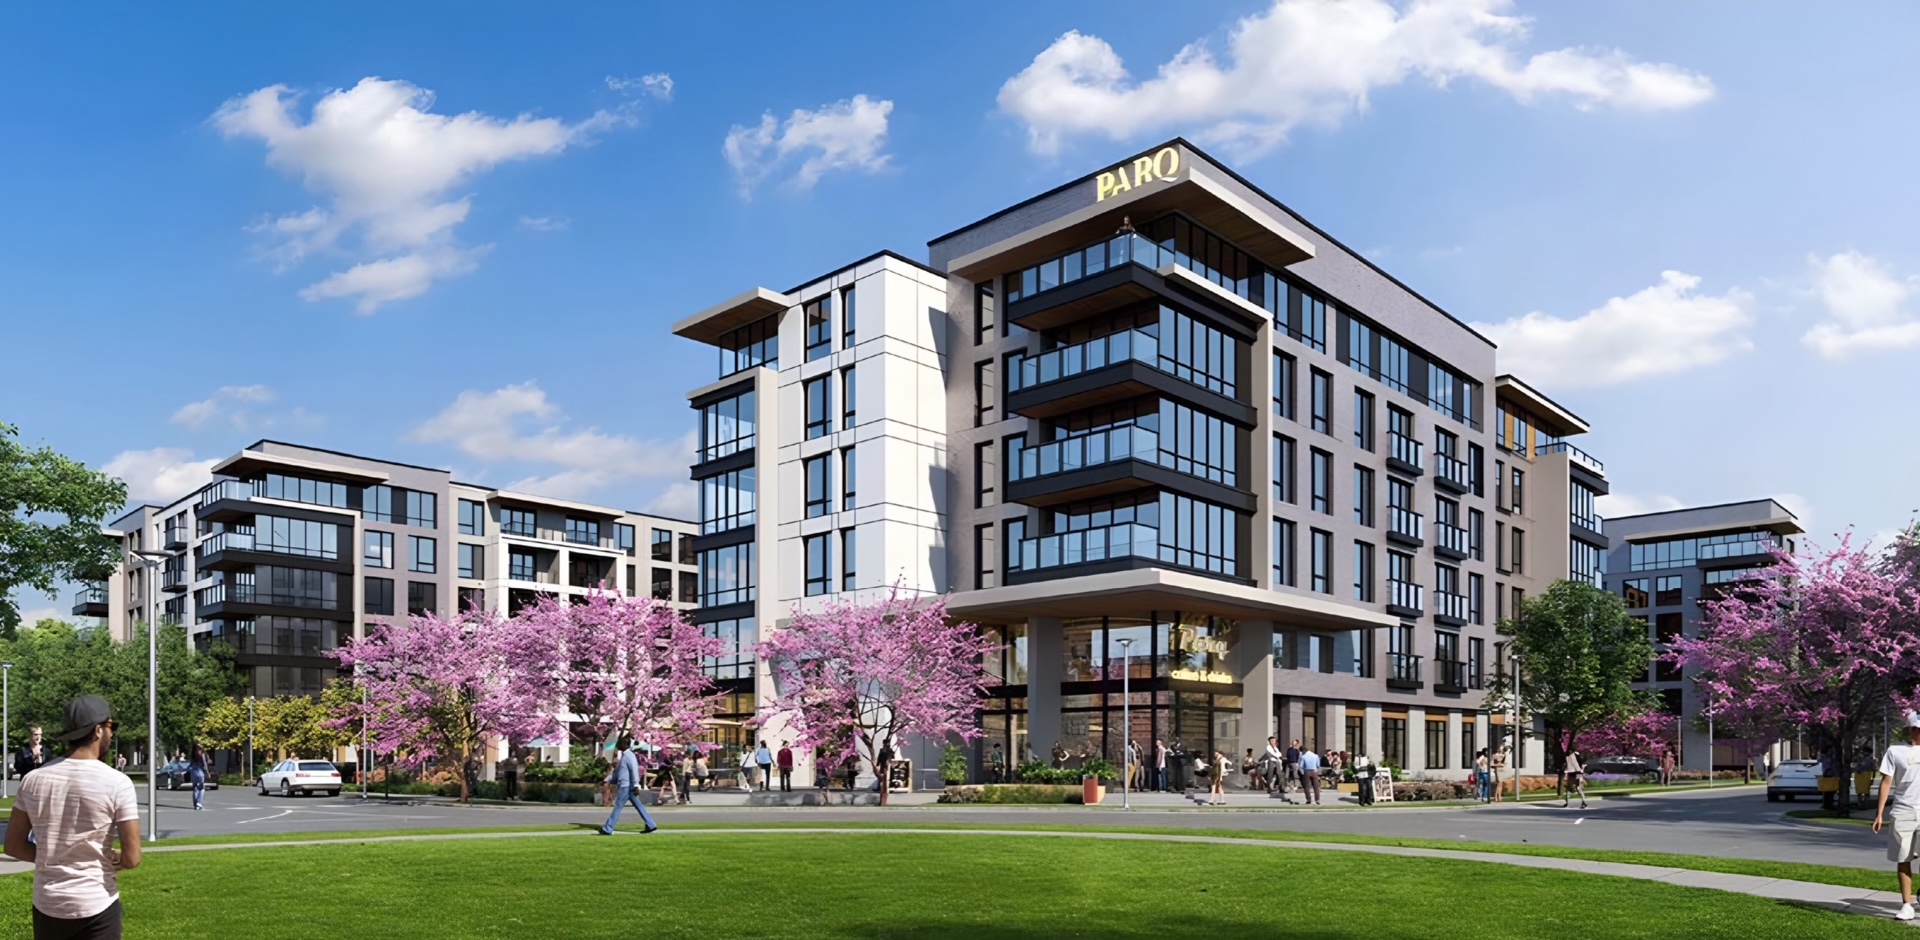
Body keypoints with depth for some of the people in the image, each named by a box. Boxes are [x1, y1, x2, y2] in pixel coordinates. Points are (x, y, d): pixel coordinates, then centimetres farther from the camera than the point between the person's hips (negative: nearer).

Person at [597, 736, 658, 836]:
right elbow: (619, 771, 24)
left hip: (626, 786, -10)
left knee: (618, 807, -4)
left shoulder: (629, 756, -14)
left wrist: (636, 786, -27)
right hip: (624, 786, 10)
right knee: (639, 806, 8)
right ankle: (651, 825, 8)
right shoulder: (624, 755, 17)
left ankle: (607, 829, 1)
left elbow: (634, 771, -22)